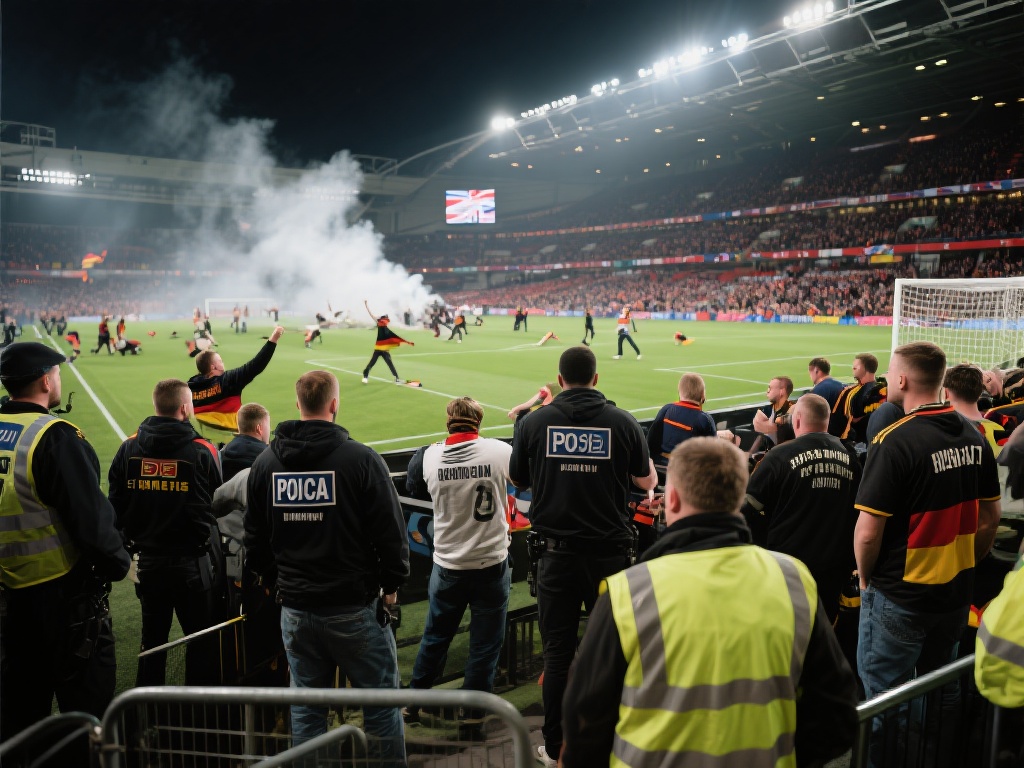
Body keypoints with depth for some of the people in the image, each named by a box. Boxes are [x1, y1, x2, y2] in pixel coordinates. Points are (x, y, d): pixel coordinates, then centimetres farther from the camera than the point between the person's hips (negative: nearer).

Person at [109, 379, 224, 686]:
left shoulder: (129, 448, -3)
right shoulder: (203, 452, -15)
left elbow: (116, 503, 1)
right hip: (194, 562, -4)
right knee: (202, 641, 9)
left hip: (149, 560, 5)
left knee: (152, 638, 21)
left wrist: (134, 537, 15)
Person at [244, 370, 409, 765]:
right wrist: (392, 584, 4)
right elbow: (390, 530, -12)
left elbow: (255, 536, 11)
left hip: (295, 609, 5)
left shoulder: (265, 462, 1)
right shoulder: (361, 459, -15)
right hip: (355, 606, -4)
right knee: (381, 703, 10)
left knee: (306, 707, 17)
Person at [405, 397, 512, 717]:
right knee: (485, 646, 12)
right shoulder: (499, 451, -15)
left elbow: (414, 491, 11)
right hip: (492, 564, -2)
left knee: (434, 637, 21)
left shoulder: (429, 456, -8)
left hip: (447, 567, 3)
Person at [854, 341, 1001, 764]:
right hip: (956, 593, 7)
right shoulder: (973, 435, -2)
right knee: (943, 689, 23)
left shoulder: (894, 440, -23)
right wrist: (964, 566, 18)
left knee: (883, 698, 8)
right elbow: (990, 518, 8)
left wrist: (866, 577, -5)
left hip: (899, 596, -7)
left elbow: (868, 531, -23)